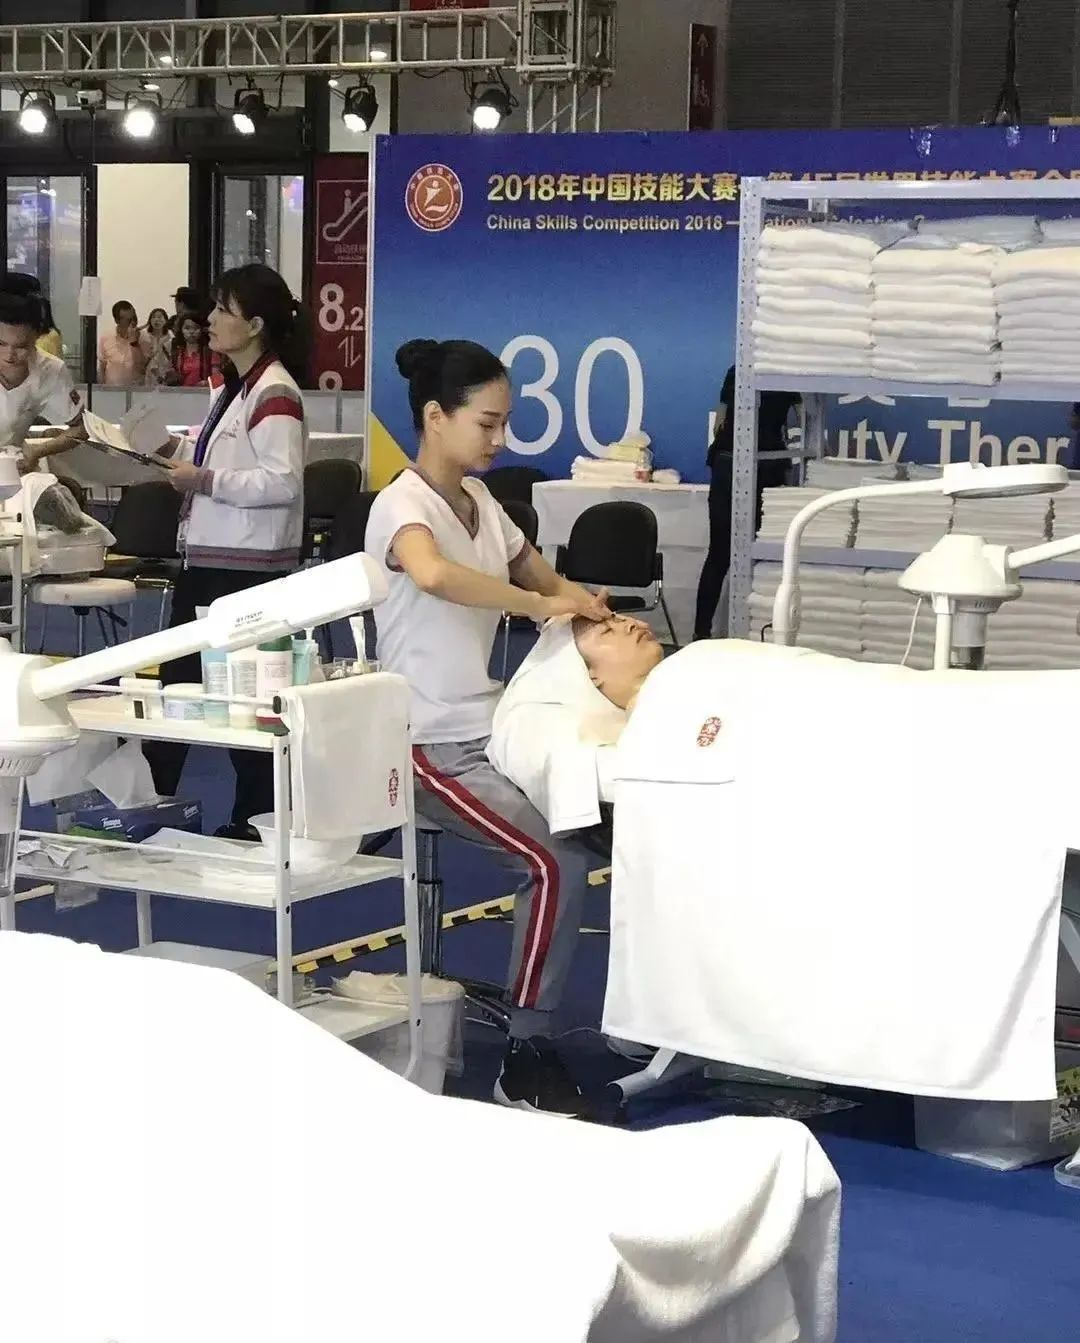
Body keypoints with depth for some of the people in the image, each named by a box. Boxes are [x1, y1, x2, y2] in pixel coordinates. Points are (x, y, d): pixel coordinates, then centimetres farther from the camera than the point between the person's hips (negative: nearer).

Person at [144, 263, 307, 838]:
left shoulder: (274, 392, -17)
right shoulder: (229, 385, 14)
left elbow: (282, 482, -23)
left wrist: (204, 480, -22)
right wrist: (182, 454, 7)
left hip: (250, 567, -10)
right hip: (205, 556, 10)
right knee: (179, 681, 14)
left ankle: (255, 818, 12)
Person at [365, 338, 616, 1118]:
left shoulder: (480, 500, 10)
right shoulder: (403, 506, -16)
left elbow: (543, 582, 23)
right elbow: (435, 576, -41)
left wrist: (592, 613, 0)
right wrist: (539, 605, -31)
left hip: (493, 727, 8)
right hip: (432, 746, -8)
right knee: (558, 861, -23)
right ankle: (527, 1059, -10)